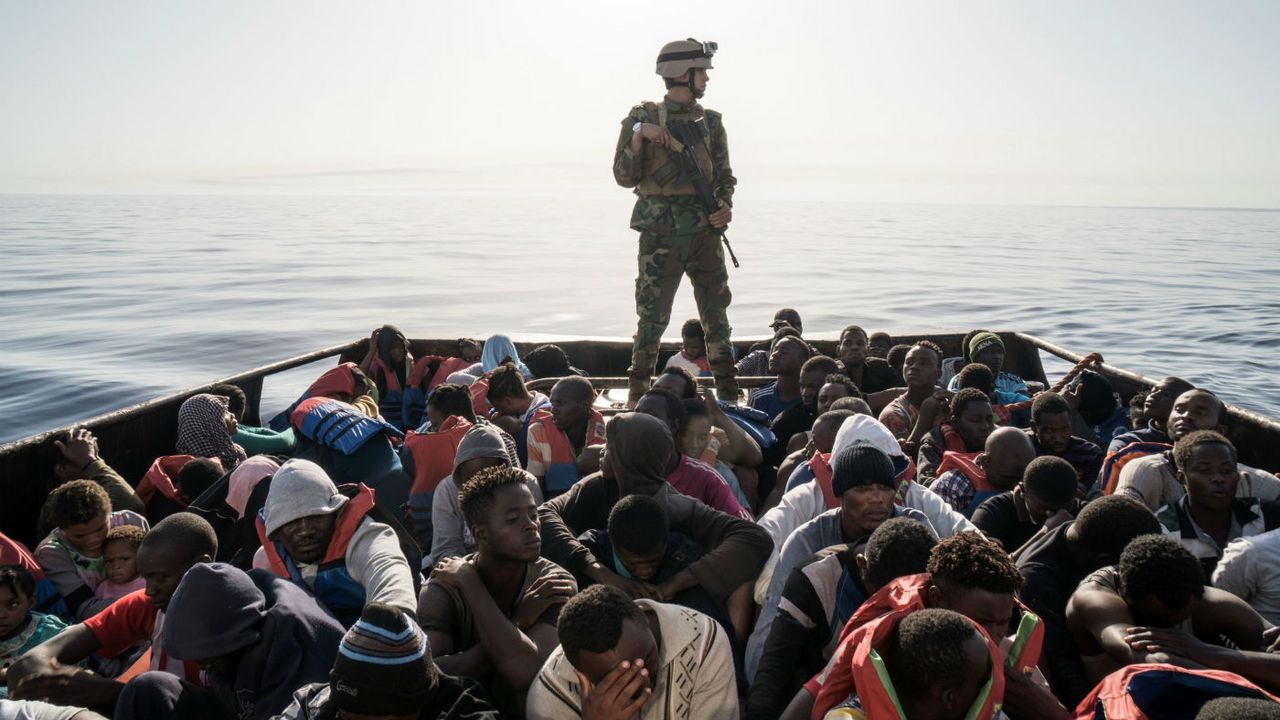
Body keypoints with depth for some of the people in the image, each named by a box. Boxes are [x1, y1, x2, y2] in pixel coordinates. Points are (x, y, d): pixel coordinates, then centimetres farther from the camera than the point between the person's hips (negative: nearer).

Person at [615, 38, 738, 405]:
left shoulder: (709, 122, 11)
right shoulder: (643, 117, 1)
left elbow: (723, 175, 15)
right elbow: (625, 177, -4)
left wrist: (725, 205, -5)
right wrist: (638, 135, -18)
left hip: (705, 232, 4)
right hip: (660, 234, -3)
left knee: (716, 313, 7)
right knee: (652, 316, -1)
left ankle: (729, 392, 17)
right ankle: (638, 392, 10)